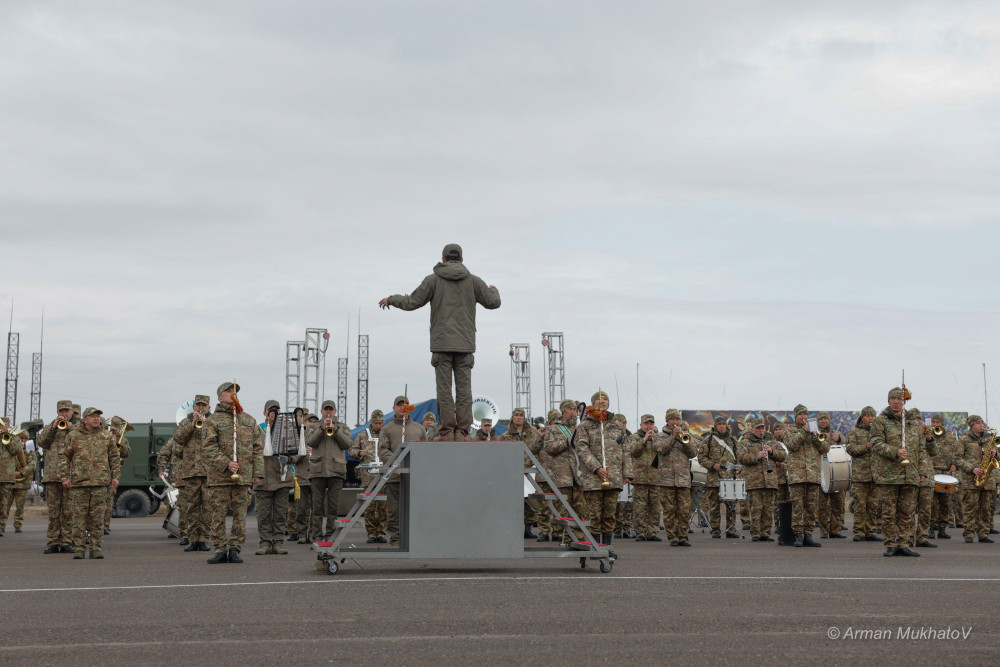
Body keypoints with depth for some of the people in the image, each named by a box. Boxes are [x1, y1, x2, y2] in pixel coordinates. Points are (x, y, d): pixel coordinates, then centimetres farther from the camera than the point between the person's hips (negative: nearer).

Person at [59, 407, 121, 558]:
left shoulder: (106, 436, 12)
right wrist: (64, 477, -1)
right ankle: (79, 548, 4)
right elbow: (64, 457, 7)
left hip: (100, 483, 1)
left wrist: (115, 476, 5)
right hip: (79, 483, -1)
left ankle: (96, 547, 6)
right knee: (78, 515, -2)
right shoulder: (73, 436, 7)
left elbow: (115, 457, 14)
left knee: (97, 516, 1)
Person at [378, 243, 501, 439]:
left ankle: (447, 431, -6)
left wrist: (391, 299, 23)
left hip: (441, 343, -1)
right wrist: (494, 290, 37)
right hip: (465, 344, 1)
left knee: (444, 388, -1)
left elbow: (411, 303, 4)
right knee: (464, 388, 1)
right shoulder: (473, 281, 6)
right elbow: (493, 302, 12)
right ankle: (462, 432, -3)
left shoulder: (433, 280, 1)